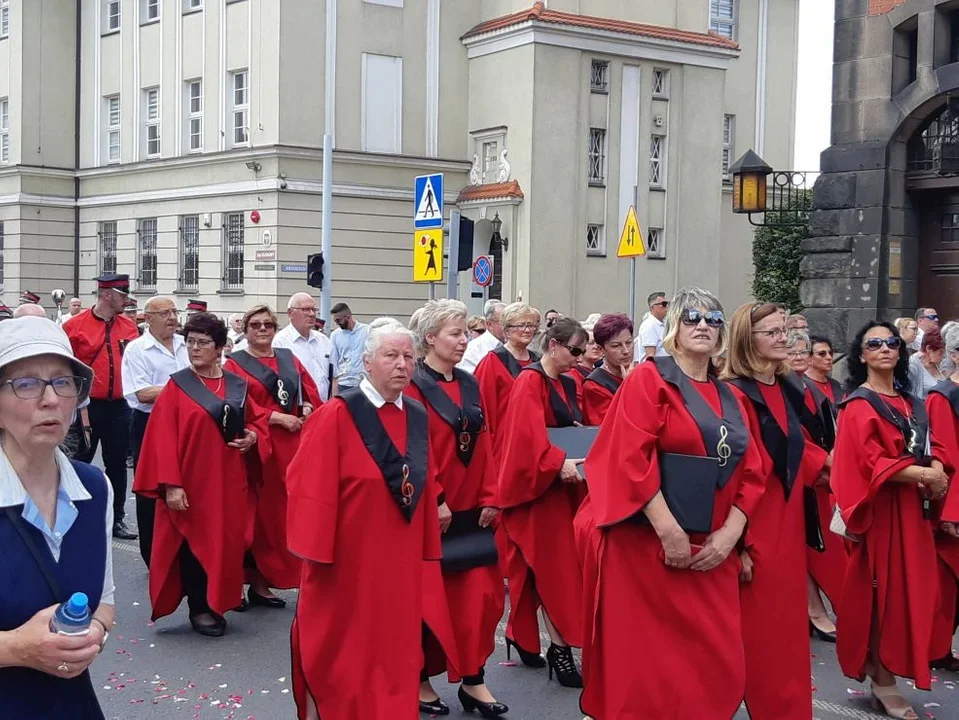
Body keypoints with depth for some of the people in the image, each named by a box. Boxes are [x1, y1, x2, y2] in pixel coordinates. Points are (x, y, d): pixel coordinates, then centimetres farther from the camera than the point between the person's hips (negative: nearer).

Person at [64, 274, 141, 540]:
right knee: (79, 463, 7)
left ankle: (117, 519, 20)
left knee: (117, 464, 10)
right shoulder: (75, 326, -7)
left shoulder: (129, 326, 5)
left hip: (119, 407, 4)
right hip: (86, 407, -4)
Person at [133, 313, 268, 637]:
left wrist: (253, 437, -6)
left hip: (227, 481, 4)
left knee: (225, 541, 8)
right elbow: (163, 438, -11)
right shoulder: (176, 386, -6)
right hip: (191, 480, -4)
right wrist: (170, 484, -18)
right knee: (194, 540, 2)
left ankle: (217, 604, 22)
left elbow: (257, 420, 17)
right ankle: (199, 608, 14)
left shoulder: (237, 386, 6)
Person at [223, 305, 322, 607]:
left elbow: (311, 391, 15)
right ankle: (254, 580, 6)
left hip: (290, 446, 5)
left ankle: (262, 581, 13)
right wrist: (279, 417, -16)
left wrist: (307, 409, -6)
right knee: (254, 515, -3)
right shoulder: (235, 364, -1)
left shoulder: (289, 358, 16)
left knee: (283, 512, 5)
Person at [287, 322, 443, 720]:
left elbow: (426, 486, 10)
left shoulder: (418, 417, 5)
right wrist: (315, 550, -17)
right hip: (347, 557, -5)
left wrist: (426, 549, 9)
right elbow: (311, 487, -15)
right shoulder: (336, 415, -13)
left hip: (399, 558, 5)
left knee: (393, 648, 12)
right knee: (337, 649, 8)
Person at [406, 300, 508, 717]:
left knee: (481, 593, 5)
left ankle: (472, 680, 15)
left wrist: (489, 498, 3)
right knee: (428, 596, 5)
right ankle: (420, 680, 20)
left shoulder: (469, 385, 10)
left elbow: (483, 445, 9)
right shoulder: (412, 386, -11)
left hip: (470, 509, 7)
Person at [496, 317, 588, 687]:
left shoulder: (566, 384, 12)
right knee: (553, 566, -7)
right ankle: (559, 649, -3)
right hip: (537, 486, -8)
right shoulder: (530, 382, -14)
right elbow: (529, 435, -25)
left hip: (559, 484, 8)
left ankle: (520, 635, 24)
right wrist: (558, 463, -34)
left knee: (537, 565, 13)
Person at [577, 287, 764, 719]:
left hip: (710, 551, 6)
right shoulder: (648, 380, -5)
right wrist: (670, 532, -21)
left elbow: (751, 475, 10)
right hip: (646, 545, -6)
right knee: (646, 661, -1)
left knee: (714, 661, 6)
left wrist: (729, 533, -5)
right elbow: (631, 460, -16)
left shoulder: (729, 399, 13)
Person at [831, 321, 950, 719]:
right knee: (881, 592, -3)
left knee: (910, 589, 8)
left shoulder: (910, 401, 16)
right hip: (880, 510, -8)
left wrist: (937, 471, -5)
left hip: (912, 508, 8)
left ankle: (886, 673, 18)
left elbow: (930, 446, 17)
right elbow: (872, 463, -18)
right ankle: (881, 682, 5)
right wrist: (925, 475, -17)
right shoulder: (858, 405, -9)